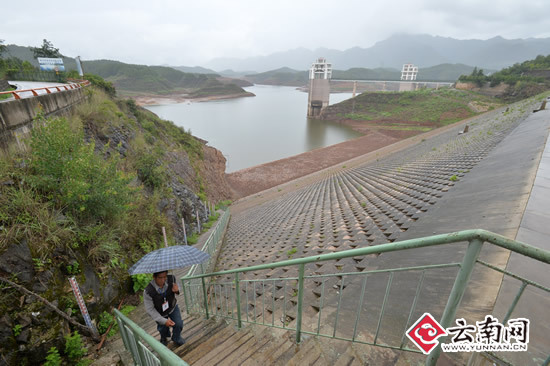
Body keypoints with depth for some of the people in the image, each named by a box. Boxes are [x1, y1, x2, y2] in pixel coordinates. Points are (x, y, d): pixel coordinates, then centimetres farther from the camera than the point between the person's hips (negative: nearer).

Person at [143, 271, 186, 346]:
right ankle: (164, 338, 54)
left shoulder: (171, 279, -29)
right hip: (159, 312, -1)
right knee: (163, 328, 14)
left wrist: (177, 290, -30)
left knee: (178, 324, -7)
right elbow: (150, 309, -22)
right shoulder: (148, 291, -35)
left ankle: (176, 338, 29)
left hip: (172, 307, 1)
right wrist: (164, 321, -25)